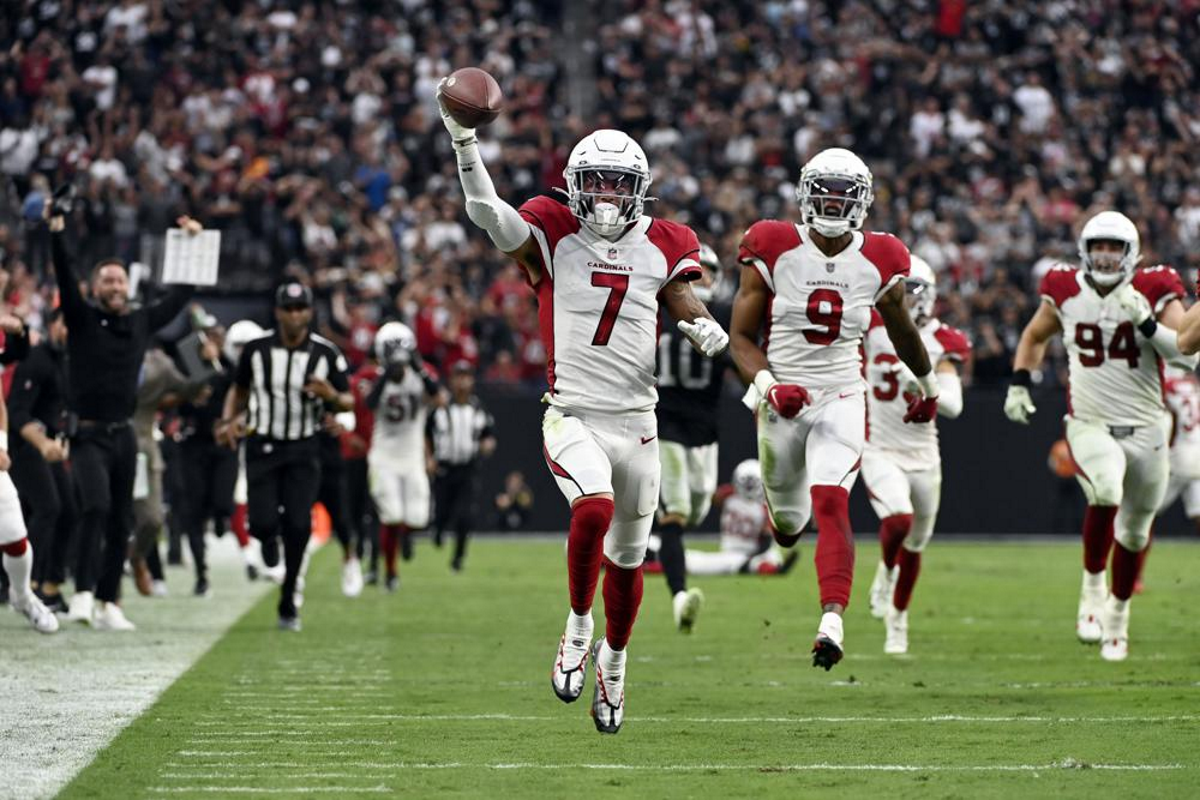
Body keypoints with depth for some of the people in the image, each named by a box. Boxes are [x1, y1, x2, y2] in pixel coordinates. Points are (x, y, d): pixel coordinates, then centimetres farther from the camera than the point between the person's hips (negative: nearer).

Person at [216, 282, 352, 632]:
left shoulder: (325, 354, -5)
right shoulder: (257, 350, -4)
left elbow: (348, 402, 3)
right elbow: (239, 390, 14)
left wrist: (331, 396, -20)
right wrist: (228, 422, -1)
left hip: (302, 449, 0)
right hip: (263, 446, 0)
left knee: (298, 526, -9)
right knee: (263, 523, -12)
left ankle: (288, 601, 6)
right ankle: (269, 538, 28)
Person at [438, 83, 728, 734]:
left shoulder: (660, 246, 6)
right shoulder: (552, 235, -2)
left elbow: (692, 314, 4)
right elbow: (488, 213, -17)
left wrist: (706, 331, -21)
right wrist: (463, 139, -31)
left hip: (636, 422, 3)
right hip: (572, 416, -3)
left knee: (627, 558, 13)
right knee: (594, 510, -31)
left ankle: (613, 662, 37)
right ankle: (578, 629, -8)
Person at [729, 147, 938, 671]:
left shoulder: (878, 261, -3)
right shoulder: (773, 251, -8)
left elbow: (900, 328, 18)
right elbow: (741, 337, -5)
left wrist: (927, 384, 32)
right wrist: (768, 386, -22)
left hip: (842, 400, -1)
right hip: (784, 399, 1)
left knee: (830, 506, -22)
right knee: (787, 521, 16)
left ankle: (832, 623, -31)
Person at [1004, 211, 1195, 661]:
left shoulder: (1156, 293, -6)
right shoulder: (1065, 292, -1)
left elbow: (1188, 355, -16)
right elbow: (1035, 336, 19)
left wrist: (1146, 322, -27)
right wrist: (1019, 383, 8)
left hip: (1145, 429, 1)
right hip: (1090, 425, -1)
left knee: (1134, 532, 13)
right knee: (1106, 492, -32)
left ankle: (1118, 612, 37)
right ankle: (1092, 586, -11)